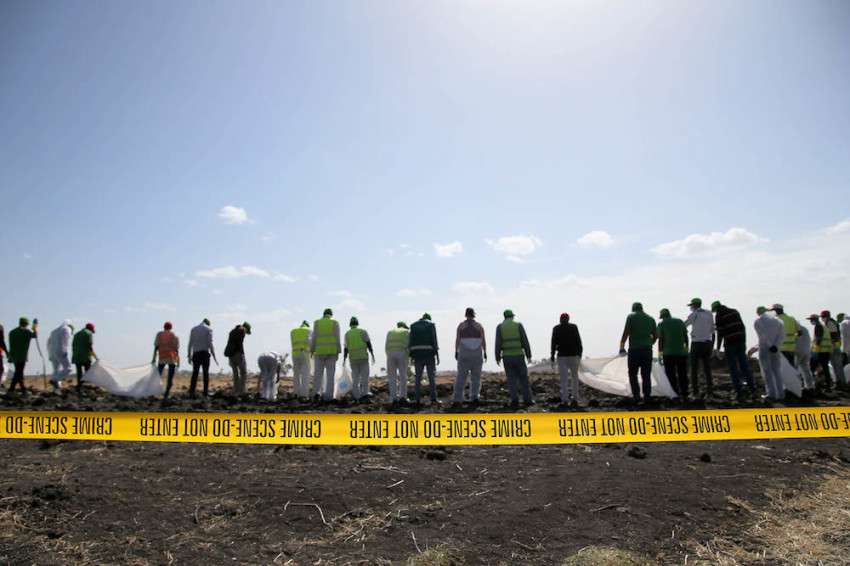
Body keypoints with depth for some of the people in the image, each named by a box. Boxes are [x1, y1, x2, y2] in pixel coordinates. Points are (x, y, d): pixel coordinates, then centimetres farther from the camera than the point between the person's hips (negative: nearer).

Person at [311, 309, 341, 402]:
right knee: (330, 374, 2)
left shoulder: (317, 323, 4)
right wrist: (337, 353, -1)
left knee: (318, 373, 9)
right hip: (331, 351, 0)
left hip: (319, 351, 0)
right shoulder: (335, 323, 3)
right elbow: (337, 339, -3)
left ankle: (316, 391, -9)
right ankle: (328, 396, -3)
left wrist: (312, 352, 2)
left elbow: (314, 338, -3)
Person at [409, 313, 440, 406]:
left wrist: (411, 357, 7)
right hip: (429, 354, -3)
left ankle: (418, 400, 1)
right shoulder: (431, 325, 2)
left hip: (417, 354, 3)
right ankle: (433, 399, -1)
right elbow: (434, 341, -7)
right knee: (432, 377, 2)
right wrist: (438, 356, -5)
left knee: (417, 377, 5)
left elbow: (410, 342, 5)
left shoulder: (413, 326, 11)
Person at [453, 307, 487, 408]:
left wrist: (456, 352, 5)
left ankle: (457, 400, -8)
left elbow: (457, 339, -2)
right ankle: (474, 397, -4)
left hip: (464, 353, 0)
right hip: (477, 353, 1)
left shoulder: (461, 325, 2)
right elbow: (483, 340, -2)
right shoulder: (479, 326, 3)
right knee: (476, 377, 9)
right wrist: (485, 353, 4)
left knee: (461, 377, -1)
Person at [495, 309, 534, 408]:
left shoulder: (500, 327, 2)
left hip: (507, 356, 0)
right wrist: (529, 355, 4)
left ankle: (515, 401, -2)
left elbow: (498, 343, -5)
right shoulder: (518, 325, 2)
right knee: (523, 378, 11)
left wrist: (497, 358, 2)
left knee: (511, 379, 5)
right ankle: (527, 399, 11)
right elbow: (525, 341, -2)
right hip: (519, 355, 0)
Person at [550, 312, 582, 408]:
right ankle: (574, 399, 10)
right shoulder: (574, 327, 3)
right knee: (574, 376, 13)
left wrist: (552, 356, 3)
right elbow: (578, 341, 1)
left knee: (564, 379, 1)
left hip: (562, 356, 0)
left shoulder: (556, 328, 3)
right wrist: (580, 353, 9)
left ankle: (565, 400, -8)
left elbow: (553, 342, -2)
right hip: (574, 354, 0)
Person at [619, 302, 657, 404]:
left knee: (633, 374, 6)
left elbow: (626, 333, -10)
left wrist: (621, 347, -2)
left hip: (634, 349, -4)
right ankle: (647, 396, 5)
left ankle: (636, 394, -6)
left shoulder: (631, 317, -2)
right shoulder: (650, 318, 12)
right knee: (646, 375, 8)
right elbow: (656, 336, 13)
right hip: (647, 349, 4)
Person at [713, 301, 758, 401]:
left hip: (730, 343, -5)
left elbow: (720, 333, -10)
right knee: (744, 366, 14)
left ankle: (740, 393, -1)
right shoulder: (735, 311, 13)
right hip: (740, 341, 6)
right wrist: (744, 342, 18)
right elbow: (743, 327, 13)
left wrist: (718, 349, -5)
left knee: (733, 369, 0)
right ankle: (753, 389, 13)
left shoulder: (719, 315, -6)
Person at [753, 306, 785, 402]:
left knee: (767, 371, -1)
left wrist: (770, 346, -11)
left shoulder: (757, 321, -2)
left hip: (764, 349, -4)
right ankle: (781, 394, 6)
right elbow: (782, 336, -2)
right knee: (776, 371, 10)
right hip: (775, 350, 4)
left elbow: (762, 335, -16)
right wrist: (775, 346, -9)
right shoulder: (777, 320, 11)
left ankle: (772, 394, -9)